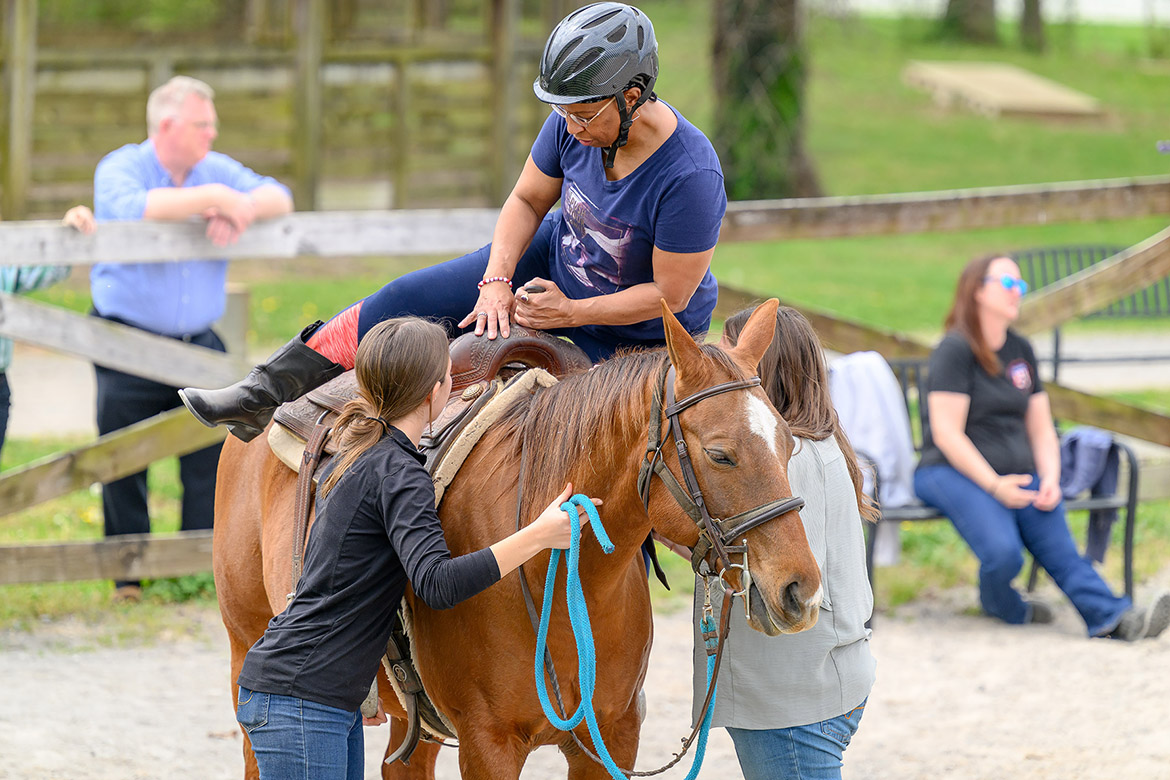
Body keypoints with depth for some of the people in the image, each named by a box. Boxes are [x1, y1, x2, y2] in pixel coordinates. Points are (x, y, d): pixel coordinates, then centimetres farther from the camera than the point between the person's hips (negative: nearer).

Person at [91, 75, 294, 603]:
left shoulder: (216, 169, 8)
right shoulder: (120, 169, -7)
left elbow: (278, 197, 2)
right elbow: (134, 208, -29)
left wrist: (240, 210, -19)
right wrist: (215, 197, -26)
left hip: (197, 343, 4)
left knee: (211, 457, -2)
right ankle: (130, 578, 11)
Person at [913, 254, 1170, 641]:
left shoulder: (1021, 350, 19)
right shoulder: (954, 351, -5)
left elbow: (1041, 428, 20)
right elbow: (946, 434, -12)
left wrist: (1050, 479, 0)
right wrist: (995, 486, -18)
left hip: (1018, 475, 6)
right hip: (952, 474, -6)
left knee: (1057, 544, -22)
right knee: (1004, 553, -30)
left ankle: (1113, 618, -39)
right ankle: (1002, 606, 2)